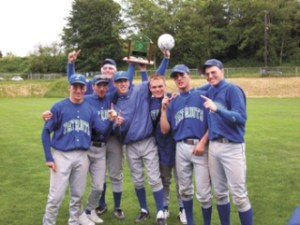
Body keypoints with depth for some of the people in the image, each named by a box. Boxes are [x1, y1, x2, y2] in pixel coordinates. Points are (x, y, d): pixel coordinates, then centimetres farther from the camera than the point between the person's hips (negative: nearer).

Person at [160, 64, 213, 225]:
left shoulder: (202, 96, 1)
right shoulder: (173, 102, 13)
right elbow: (165, 130, 8)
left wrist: (203, 142, -13)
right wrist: (163, 109, -1)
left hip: (200, 147, -4)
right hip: (181, 148, 4)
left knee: (203, 192, -3)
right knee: (185, 190, 14)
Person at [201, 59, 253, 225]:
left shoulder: (232, 89, -7)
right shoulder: (209, 91, 12)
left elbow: (241, 118, -18)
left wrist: (217, 109, -27)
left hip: (232, 147, -6)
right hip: (213, 146, 6)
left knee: (239, 196, -4)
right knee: (220, 193, 14)